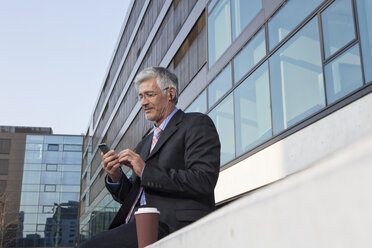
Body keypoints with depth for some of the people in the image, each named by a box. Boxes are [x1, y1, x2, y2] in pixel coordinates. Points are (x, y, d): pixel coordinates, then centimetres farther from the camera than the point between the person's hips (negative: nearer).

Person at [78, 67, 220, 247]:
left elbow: (203, 181, -12)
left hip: (173, 225, -8)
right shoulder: (144, 144, 27)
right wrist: (115, 177, 3)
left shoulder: (197, 124, 3)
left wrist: (145, 171, -11)